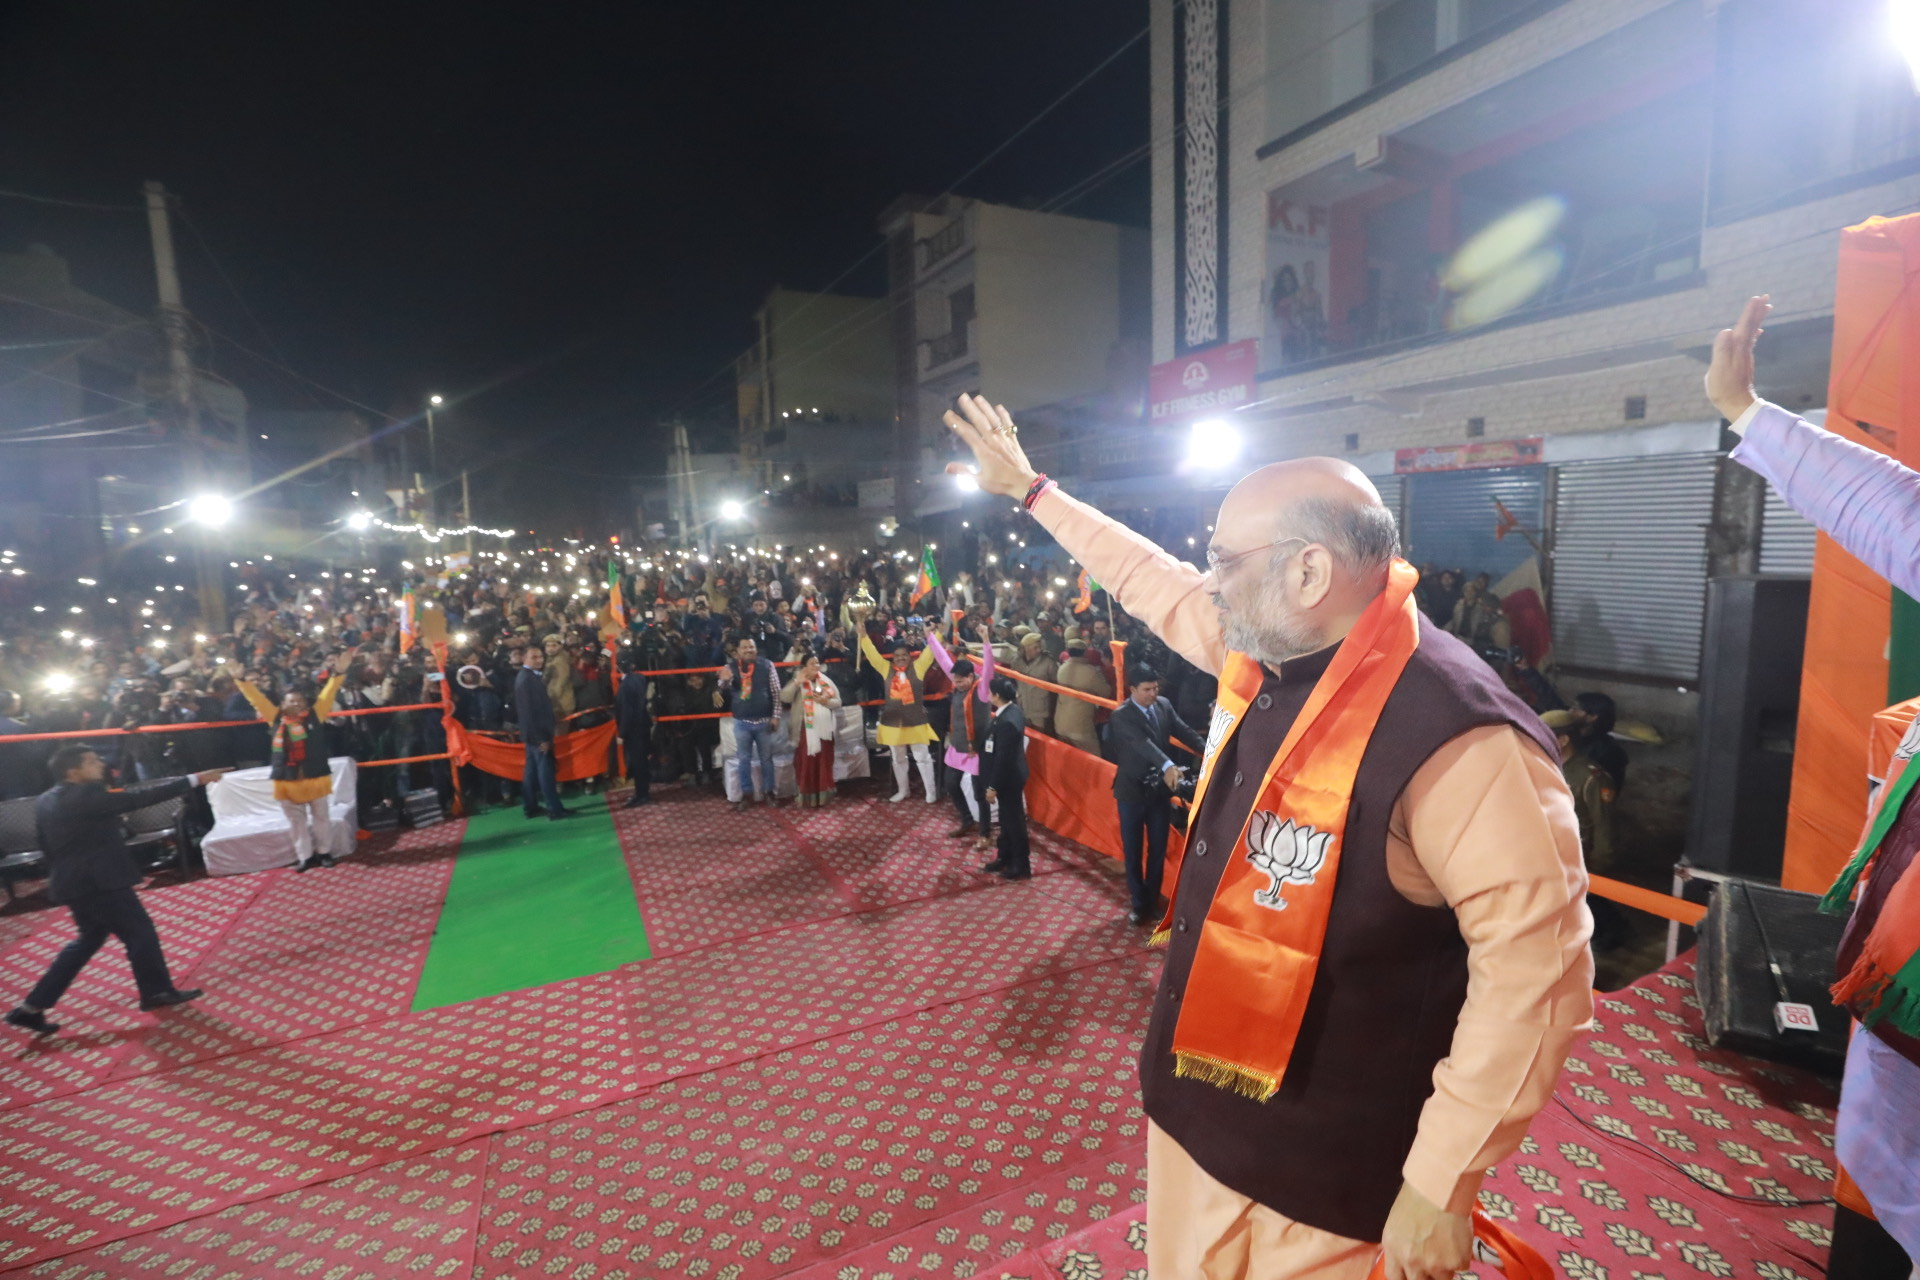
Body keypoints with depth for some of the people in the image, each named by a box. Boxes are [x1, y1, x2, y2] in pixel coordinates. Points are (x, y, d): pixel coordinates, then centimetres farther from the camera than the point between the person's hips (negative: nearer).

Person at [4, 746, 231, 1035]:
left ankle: (32, 1007, 21)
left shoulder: (45, 802, 8)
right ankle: (157, 992, 16)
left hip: (74, 882, 10)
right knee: (140, 932, 4)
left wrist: (58, 876, 27)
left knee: (90, 938, 22)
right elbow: (139, 797, -26)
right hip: (99, 881, -10)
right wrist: (195, 779, -28)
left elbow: (46, 846, 16)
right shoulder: (87, 795, -21)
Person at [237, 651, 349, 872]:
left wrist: (338, 673, -16)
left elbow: (327, 694, -6)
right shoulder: (276, 719, 5)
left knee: (320, 817, 9)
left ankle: (323, 851, 22)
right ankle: (305, 855, 19)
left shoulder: (314, 715, 1)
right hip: (287, 779, 2)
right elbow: (256, 698, 5)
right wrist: (241, 679, -1)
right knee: (297, 821, 10)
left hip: (315, 776, -2)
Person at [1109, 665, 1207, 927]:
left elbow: (1183, 731, -8)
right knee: (1132, 850, 8)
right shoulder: (1121, 716, -18)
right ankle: (1138, 903, 25)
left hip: (1161, 789, 4)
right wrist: (1168, 765, -48)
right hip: (1132, 790, -4)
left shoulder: (1164, 705, -1)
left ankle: (1153, 899, 31)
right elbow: (1143, 743, -33)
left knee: (1158, 848, 14)